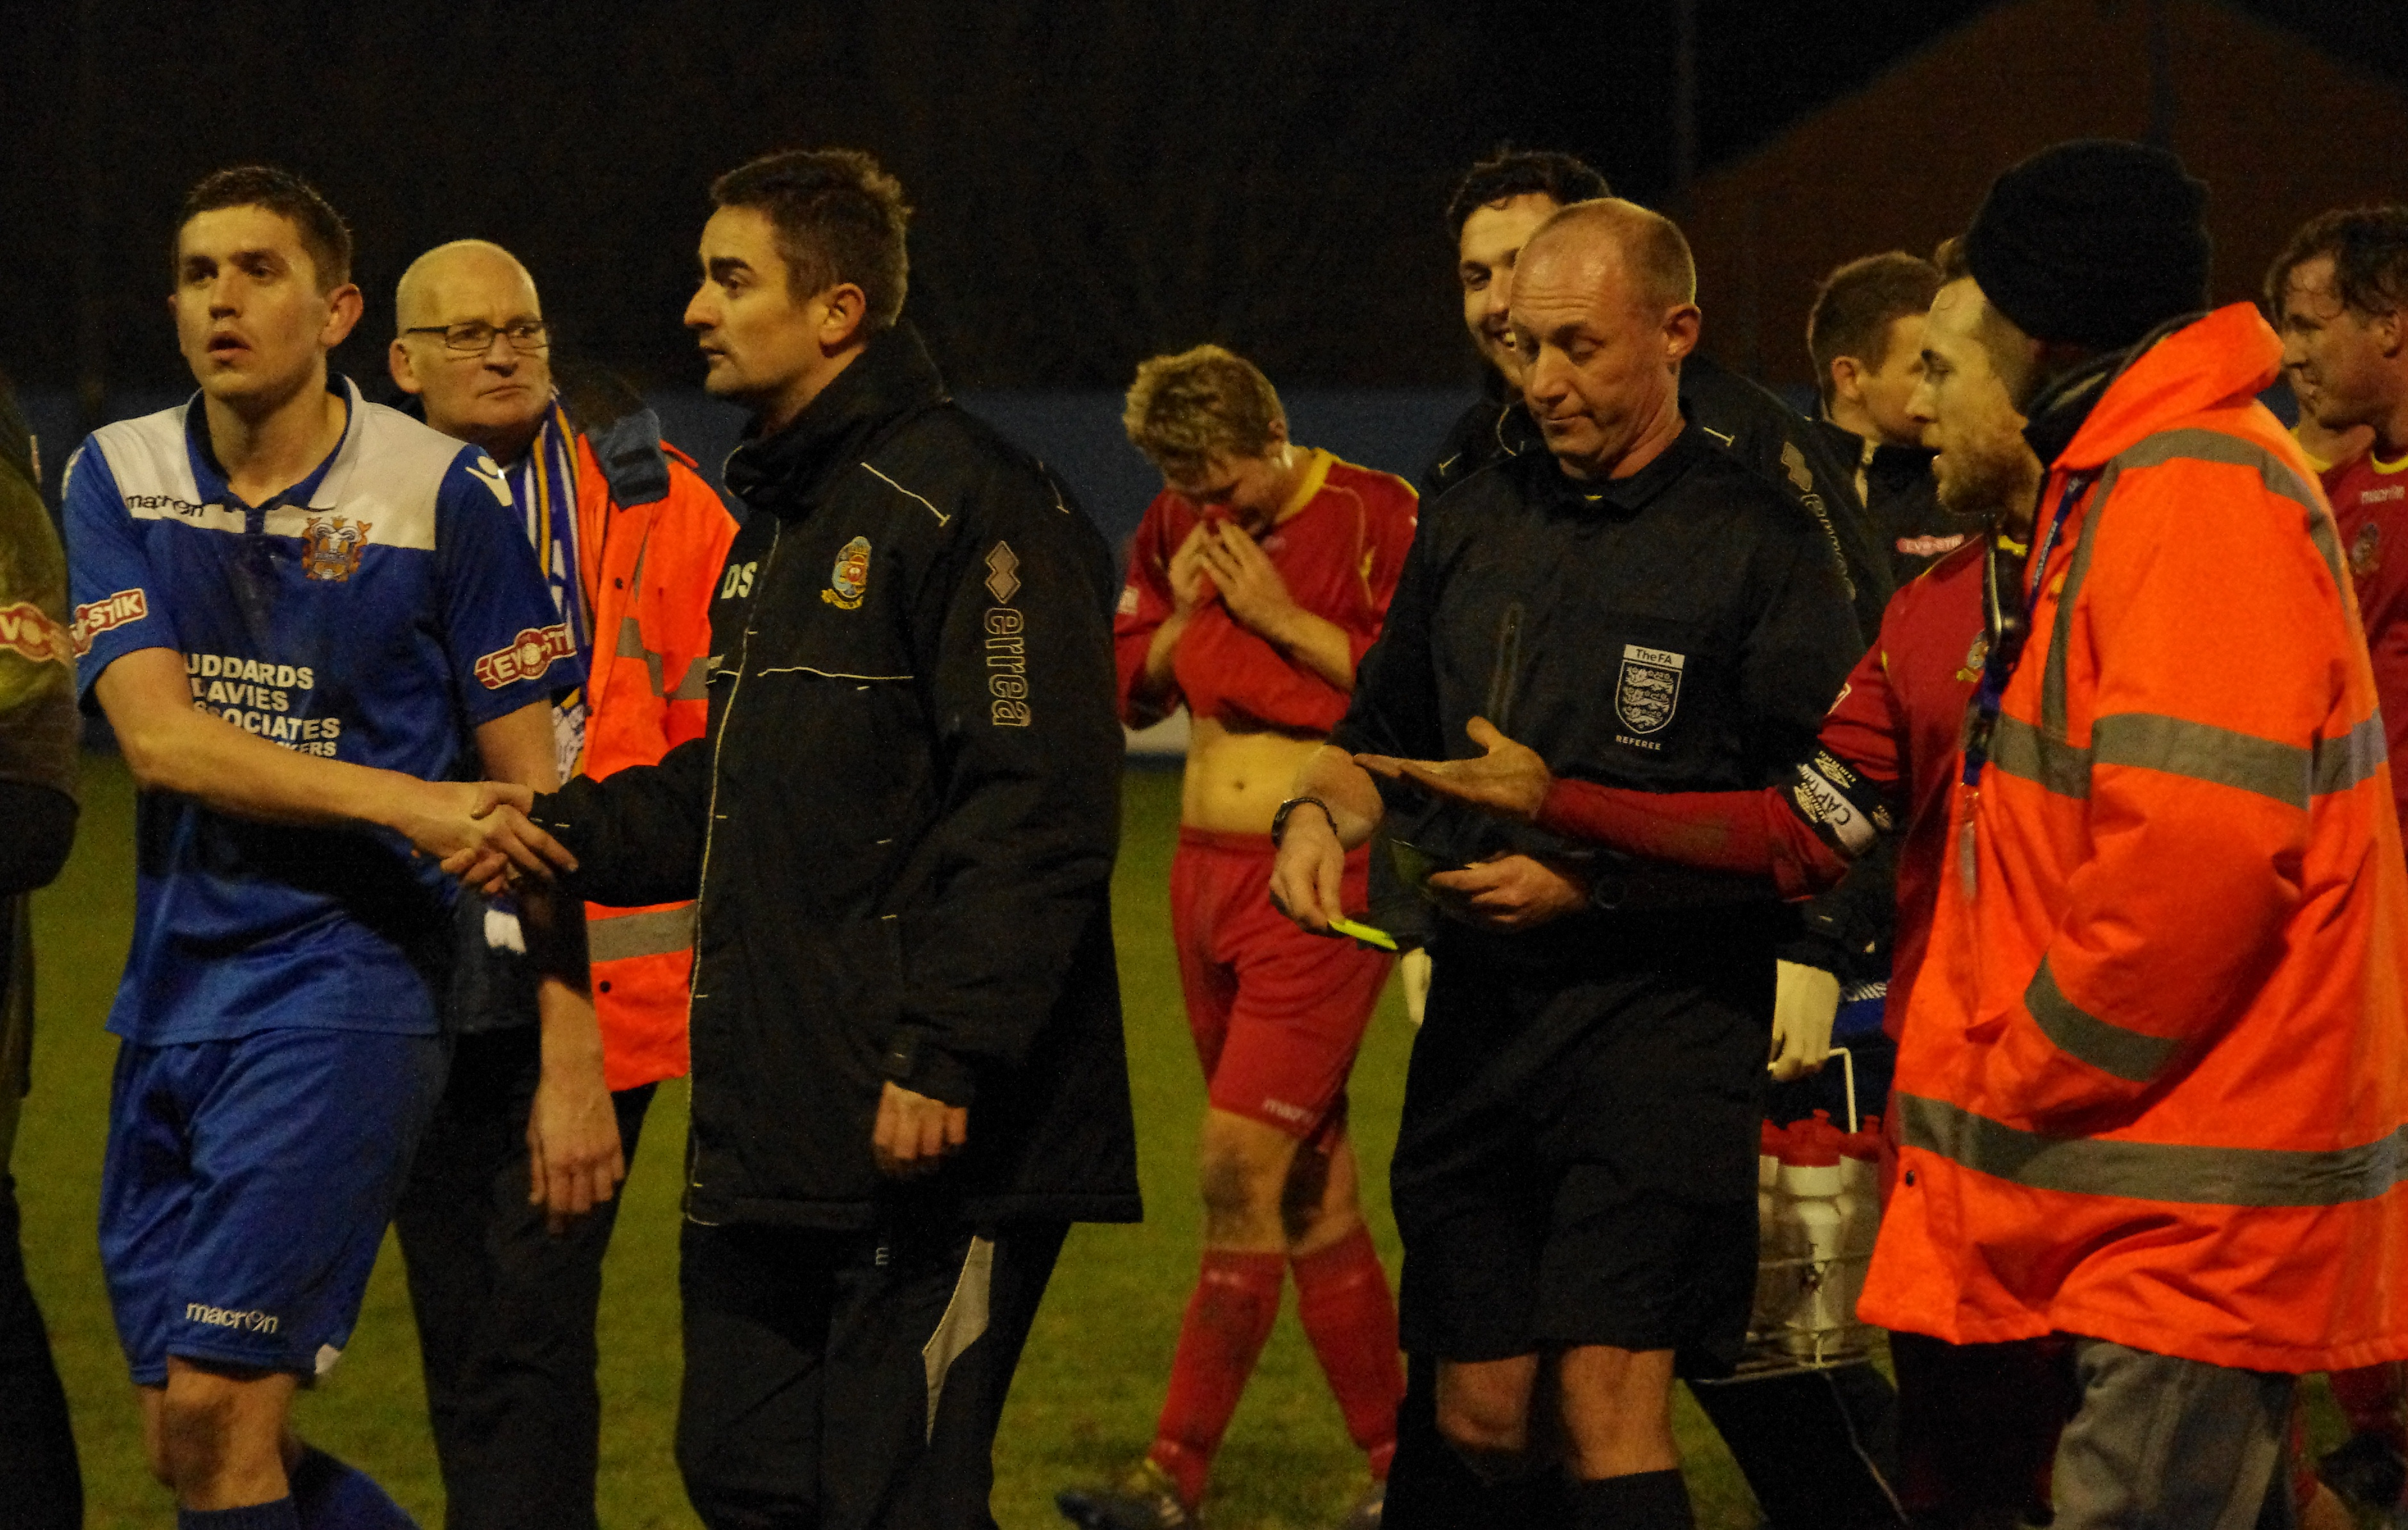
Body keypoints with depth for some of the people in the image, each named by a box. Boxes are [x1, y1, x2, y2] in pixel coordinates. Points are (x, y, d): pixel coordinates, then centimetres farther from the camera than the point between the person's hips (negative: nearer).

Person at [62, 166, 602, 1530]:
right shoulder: (120, 480, 5)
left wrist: (571, 1061, -7)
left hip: (344, 987, -5)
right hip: (173, 993, 5)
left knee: (218, 1409, -14)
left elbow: (531, 792, -1)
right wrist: (406, 803, -22)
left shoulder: (446, 495, -4)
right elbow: (160, 737, -9)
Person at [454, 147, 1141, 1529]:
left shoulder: (970, 506, -13)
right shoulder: (782, 514, 19)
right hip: (771, 1134, 10)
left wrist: (946, 1052, -24)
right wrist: (578, 832, 11)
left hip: (938, 1148, -10)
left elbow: (1038, 805, -20)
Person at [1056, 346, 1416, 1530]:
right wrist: (1182, 618, -2)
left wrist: (1279, 616, -17)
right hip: (1207, 867, 7)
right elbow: (1128, 688, 18)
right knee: (1309, 1183, 11)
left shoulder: (1375, 518, -10)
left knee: (1238, 1167, -12)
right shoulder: (1176, 532, 10)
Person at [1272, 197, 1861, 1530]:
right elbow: (1382, 735, 25)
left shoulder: (1759, 546, -5)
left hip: (1663, 1013, -6)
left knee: (1610, 1406, -15)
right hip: (1482, 1014, 6)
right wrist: (1321, 810, 3)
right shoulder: (1470, 527, 13)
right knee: (1477, 1417, 7)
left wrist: (1594, 880, -15)